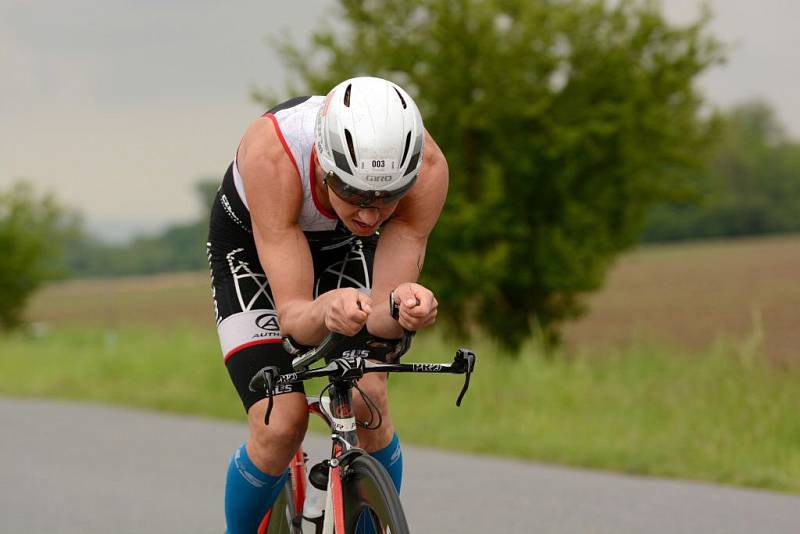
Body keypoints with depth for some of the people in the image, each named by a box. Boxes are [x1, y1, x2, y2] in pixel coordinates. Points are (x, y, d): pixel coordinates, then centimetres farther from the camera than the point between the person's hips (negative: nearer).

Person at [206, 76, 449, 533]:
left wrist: (403, 309, -56)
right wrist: (326, 312, -63)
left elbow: (380, 314, -33)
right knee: (280, 427, -19)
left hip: (345, 251, 2)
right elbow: (291, 315, -41)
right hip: (251, 246, -2)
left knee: (368, 403, -19)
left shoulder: (427, 167, -35)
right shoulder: (272, 154, -42)